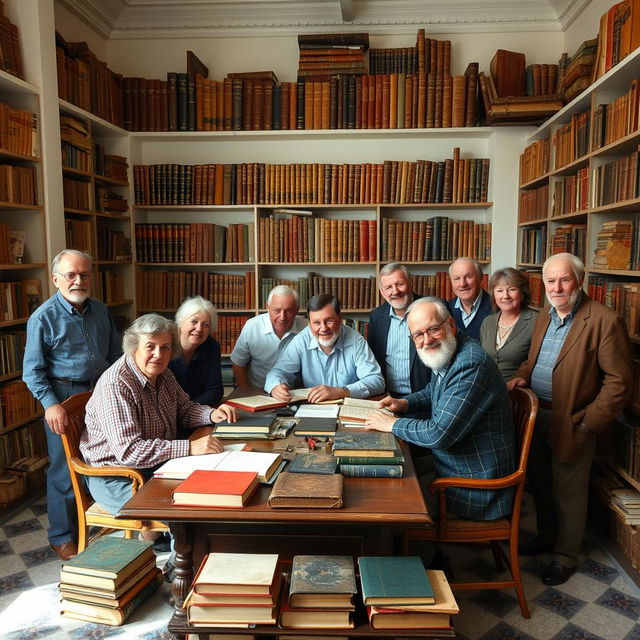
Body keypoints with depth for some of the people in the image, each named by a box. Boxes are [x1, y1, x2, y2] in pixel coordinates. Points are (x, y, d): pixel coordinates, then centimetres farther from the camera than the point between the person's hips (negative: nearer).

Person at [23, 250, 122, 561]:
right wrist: (51, 404, -18)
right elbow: (33, 371, -8)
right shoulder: (43, 318, -10)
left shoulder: (101, 311, 6)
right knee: (65, 471, 4)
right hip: (63, 397, -5)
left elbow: (115, 354, 15)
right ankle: (62, 537, 21)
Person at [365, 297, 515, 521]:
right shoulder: (445, 357, 3)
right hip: (451, 470, 9)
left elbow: (439, 434, -30)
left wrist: (392, 424, -15)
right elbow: (432, 393, 24)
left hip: (474, 491, -9)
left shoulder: (471, 366, -28)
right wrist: (404, 403, 3)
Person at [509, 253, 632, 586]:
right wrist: (521, 376, 0)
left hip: (571, 424, -7)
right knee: (540, 484, 20)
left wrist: (588, 423, -17)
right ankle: (547, 536, 43)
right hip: (537, 417, 7)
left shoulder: (605, 321, -16)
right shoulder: (543, 319, 9)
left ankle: (565, 555, 31)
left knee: (569, 492, 10)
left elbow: (619, 381, -16)